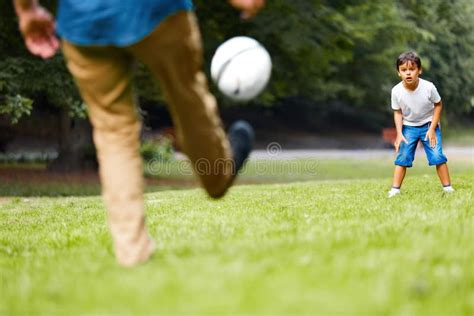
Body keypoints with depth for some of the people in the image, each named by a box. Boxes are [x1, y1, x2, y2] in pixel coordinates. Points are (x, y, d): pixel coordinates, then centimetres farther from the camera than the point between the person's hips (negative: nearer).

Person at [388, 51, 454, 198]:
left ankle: (447, 187, 3)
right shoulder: (396, 91, -20)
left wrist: (432, 129, -12)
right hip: (408, 127, 1)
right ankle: (395, 190, -1)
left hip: (429, 125, -1)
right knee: (402, 157, -6)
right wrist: (399, 133, -13)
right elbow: (397, 112, -5)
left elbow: (438, 105, -8)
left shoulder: (428, 87, -24)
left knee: (437, 156, -9)